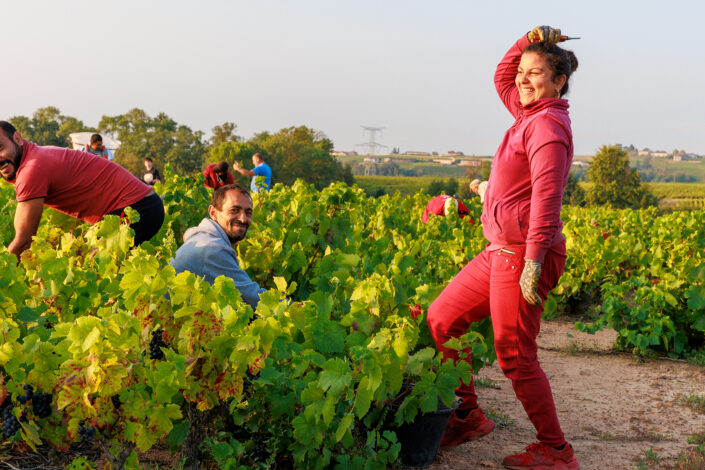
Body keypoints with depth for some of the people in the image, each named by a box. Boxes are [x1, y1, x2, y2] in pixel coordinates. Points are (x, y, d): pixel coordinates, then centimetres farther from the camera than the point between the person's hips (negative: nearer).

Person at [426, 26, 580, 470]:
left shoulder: (547, 125, -16)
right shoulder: (531, 114, 12)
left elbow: (546, 198, -23)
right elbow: (502, 77, 28)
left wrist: (533, 261, -26)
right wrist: (528, 40, 11)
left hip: (522, 255, -10)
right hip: (500, 250, 10)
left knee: (515, 357, -1)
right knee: (441, 318, 13)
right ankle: (469, 417, 23)